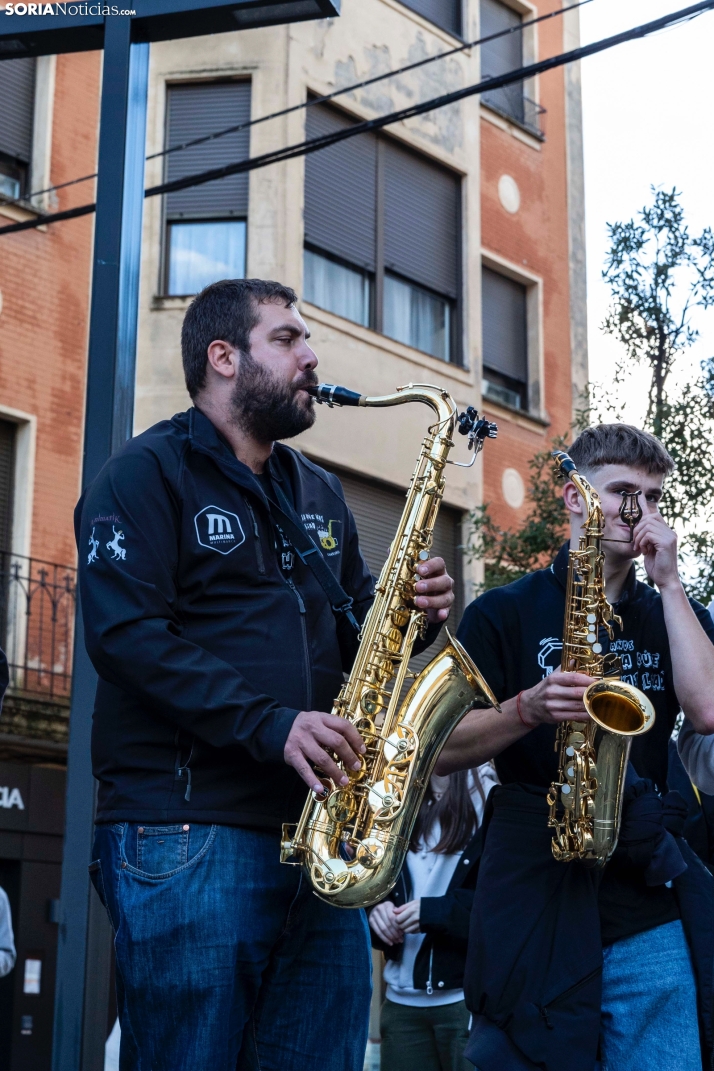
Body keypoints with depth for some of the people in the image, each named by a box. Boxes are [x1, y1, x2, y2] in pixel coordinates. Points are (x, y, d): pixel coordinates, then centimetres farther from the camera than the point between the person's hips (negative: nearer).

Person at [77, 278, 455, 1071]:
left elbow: (353, 633, 25)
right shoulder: (149, 472, -1)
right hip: (189, 829, -7)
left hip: (318, 833, 7)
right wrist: (270, 725, -22)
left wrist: (414, 610, 2)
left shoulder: (318, 494, 22)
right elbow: (123, 631, -14)